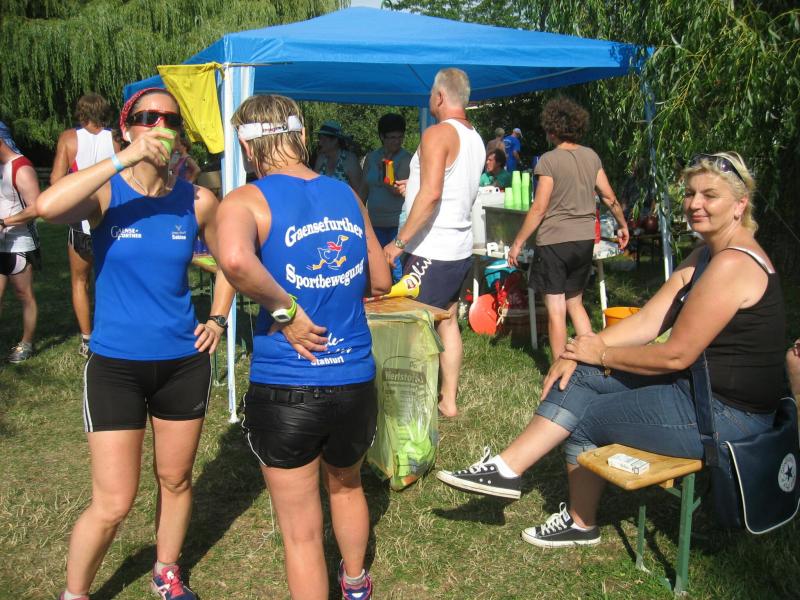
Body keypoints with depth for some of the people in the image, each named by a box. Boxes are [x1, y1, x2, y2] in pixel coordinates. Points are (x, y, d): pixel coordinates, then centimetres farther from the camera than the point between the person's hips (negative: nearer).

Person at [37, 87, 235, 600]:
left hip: (184, 363, 3)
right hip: (116, 365, -3)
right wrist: (125, 160, -33)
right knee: (114, 504, 0)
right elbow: (48, 207, -33)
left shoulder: (198, 201, -3)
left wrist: (219, 319, 3)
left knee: (176, 480, 18)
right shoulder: (107, 193, -10)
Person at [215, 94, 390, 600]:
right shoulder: (347, 194, 6)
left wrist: (285, 308, -18)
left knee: (302, 534, 12)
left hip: (284, 391, -5)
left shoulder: (246, 201, -9)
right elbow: (380, 280, 14)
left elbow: (234, 258, -32)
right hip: (356, 382, 6)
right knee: (347, 484, 33)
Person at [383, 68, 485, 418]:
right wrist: (412, 190, 29)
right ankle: (448, 400, 24)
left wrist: (399, 242, -21)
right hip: (460, 248, 9)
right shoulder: (475, 139, 12)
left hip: (432, 252, -9)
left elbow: (431, 195, -25)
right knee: (447, 323, 16)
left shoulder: (437, 134, -15)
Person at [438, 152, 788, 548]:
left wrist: (602, 355, -8)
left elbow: (675, 356, -22)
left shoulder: (732, 265, -22)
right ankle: (508, 468, 7)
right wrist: (579, 352, -7)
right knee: (577, 377, 3)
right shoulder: (705, 256, 10)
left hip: (727, 413, -10)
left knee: (584, 417, -1)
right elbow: (648, 320, 4)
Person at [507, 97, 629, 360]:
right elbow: (609, 196, 10)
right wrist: (623, 225, 26)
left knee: (556, 309, 3)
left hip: (554, 241, -6)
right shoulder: (591, 156, 5)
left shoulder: (549, 160, -12)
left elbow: (539, 208, -14)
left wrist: (518, 243, -7)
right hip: (584, 240, 6)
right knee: (575, 303, 20)